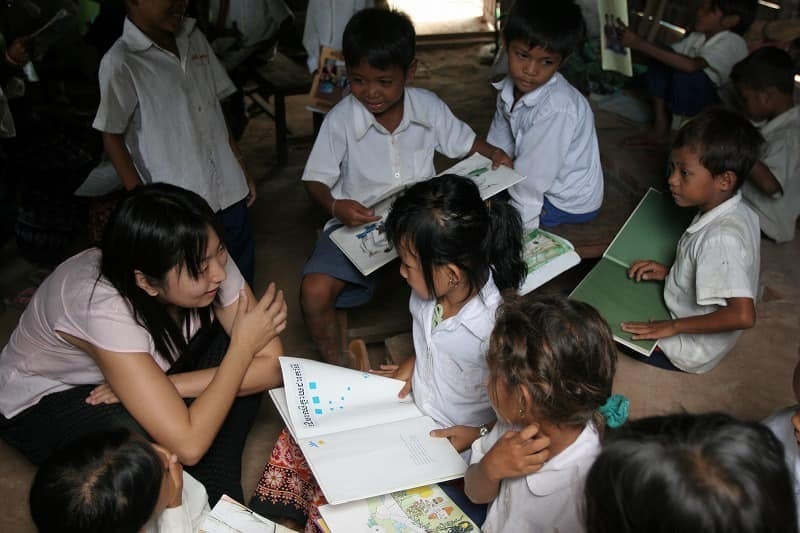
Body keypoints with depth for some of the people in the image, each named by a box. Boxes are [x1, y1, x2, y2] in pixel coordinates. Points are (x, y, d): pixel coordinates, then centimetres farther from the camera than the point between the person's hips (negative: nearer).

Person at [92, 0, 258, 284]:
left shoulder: (193, 38, 6)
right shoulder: (120, 63, -12)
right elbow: (112, 138, -8)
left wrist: (242, 169, 13)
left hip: (228, 189, 6)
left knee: (242, 271, 15)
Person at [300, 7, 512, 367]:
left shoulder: (429, 107, -4)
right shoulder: (340, 119, -11)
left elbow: (463, 142, 12)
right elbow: (315, 179, -6)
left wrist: (494, 154, -8)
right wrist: (335, 206, -27)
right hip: (358, 221, -2)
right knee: (314, 291, -24)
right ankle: (339, 370, 4)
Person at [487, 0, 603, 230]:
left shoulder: (557, 110, -34)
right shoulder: (509, 88, -9)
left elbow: (531, 177, -29)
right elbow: (497, 147, 1)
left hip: (568, 203, -8)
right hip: (542, 184, 8)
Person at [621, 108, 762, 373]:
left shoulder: (721, 237, -35)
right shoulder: (736, 212, -7)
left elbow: (743, 315, -41)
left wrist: (672, 327, -31)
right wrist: (670, 271, 0)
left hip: (687, 351, -9)